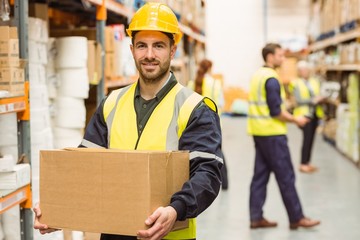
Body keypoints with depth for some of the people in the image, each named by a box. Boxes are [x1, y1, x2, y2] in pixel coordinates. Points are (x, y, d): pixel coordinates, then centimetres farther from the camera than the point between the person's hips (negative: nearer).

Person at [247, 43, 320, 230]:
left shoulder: (258, 76, 12)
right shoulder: (271, 79, -16)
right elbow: (276, 112, -19)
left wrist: (287, 115, 15)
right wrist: (295, 120, -7)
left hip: (258, 131, 9)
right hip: (272, 133, -9)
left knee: (260, 174, 10)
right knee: (286, 176, -2)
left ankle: (256, 217, 13)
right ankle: (296, 218, 5)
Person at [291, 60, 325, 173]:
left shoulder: (315, 81, 12)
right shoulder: (296, 83, -3)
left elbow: (319, 96, 11)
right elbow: (298, 100, -12)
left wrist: (320, 99, -11)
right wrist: (312, 100, -18)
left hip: (315, 113, 6)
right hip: (304, 113, -6)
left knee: (311, 138, 7)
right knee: (307, 138, -11)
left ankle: (307, 162, 16)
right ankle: (303, 164, -6)